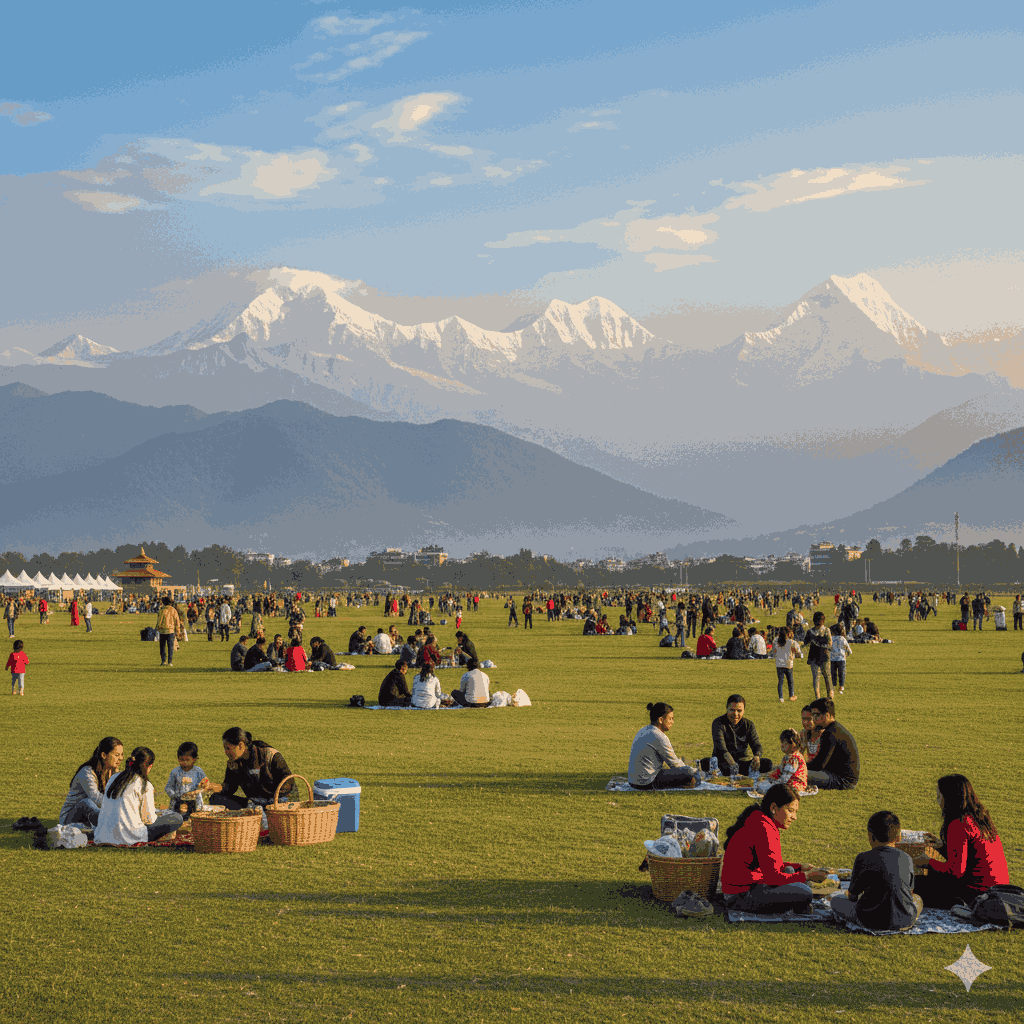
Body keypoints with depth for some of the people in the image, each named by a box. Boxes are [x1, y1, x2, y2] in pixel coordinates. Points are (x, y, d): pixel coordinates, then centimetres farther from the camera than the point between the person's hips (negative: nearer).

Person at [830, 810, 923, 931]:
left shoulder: (863, 859, -4)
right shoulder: (907, 859, 4)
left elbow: (852, 896, 5)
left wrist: (848, 895, 31)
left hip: (872, 922, -2)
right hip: (904, 922, 2)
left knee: (836, 901, 20)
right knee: (917, 899, 35)